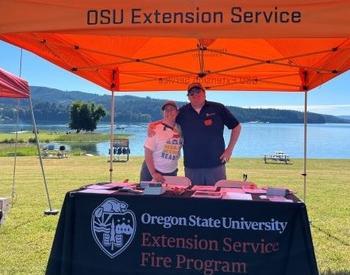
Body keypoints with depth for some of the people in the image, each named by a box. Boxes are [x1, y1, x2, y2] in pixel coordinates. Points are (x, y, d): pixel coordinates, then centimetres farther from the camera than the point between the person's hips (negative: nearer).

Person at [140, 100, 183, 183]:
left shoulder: (180, 129, 0)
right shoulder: (155, 128, -12)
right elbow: (148, 153, -11)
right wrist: (153, 174, -14)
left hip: (171, 173, 3)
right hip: (152, 170, -3)